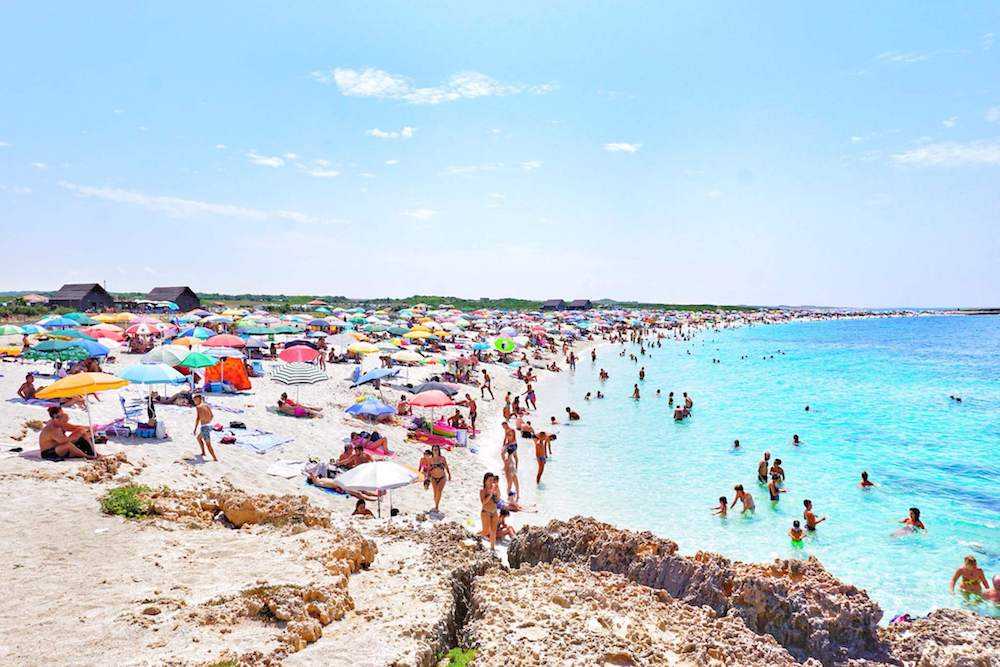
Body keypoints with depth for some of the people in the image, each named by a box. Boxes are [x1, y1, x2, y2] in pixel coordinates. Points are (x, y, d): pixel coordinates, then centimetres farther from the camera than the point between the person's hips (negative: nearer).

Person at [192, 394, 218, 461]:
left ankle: (215, 458, -2)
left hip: (204, 427, -8)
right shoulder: (207, 405, 10)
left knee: (208, 444, -1)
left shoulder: (197, 407, -10)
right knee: (198, 437, 30)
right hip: (209, 426, 8)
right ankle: (203, 452, 35)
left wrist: (195, 429, -13)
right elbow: (212, 416, 19)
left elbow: (197, 418, -18)